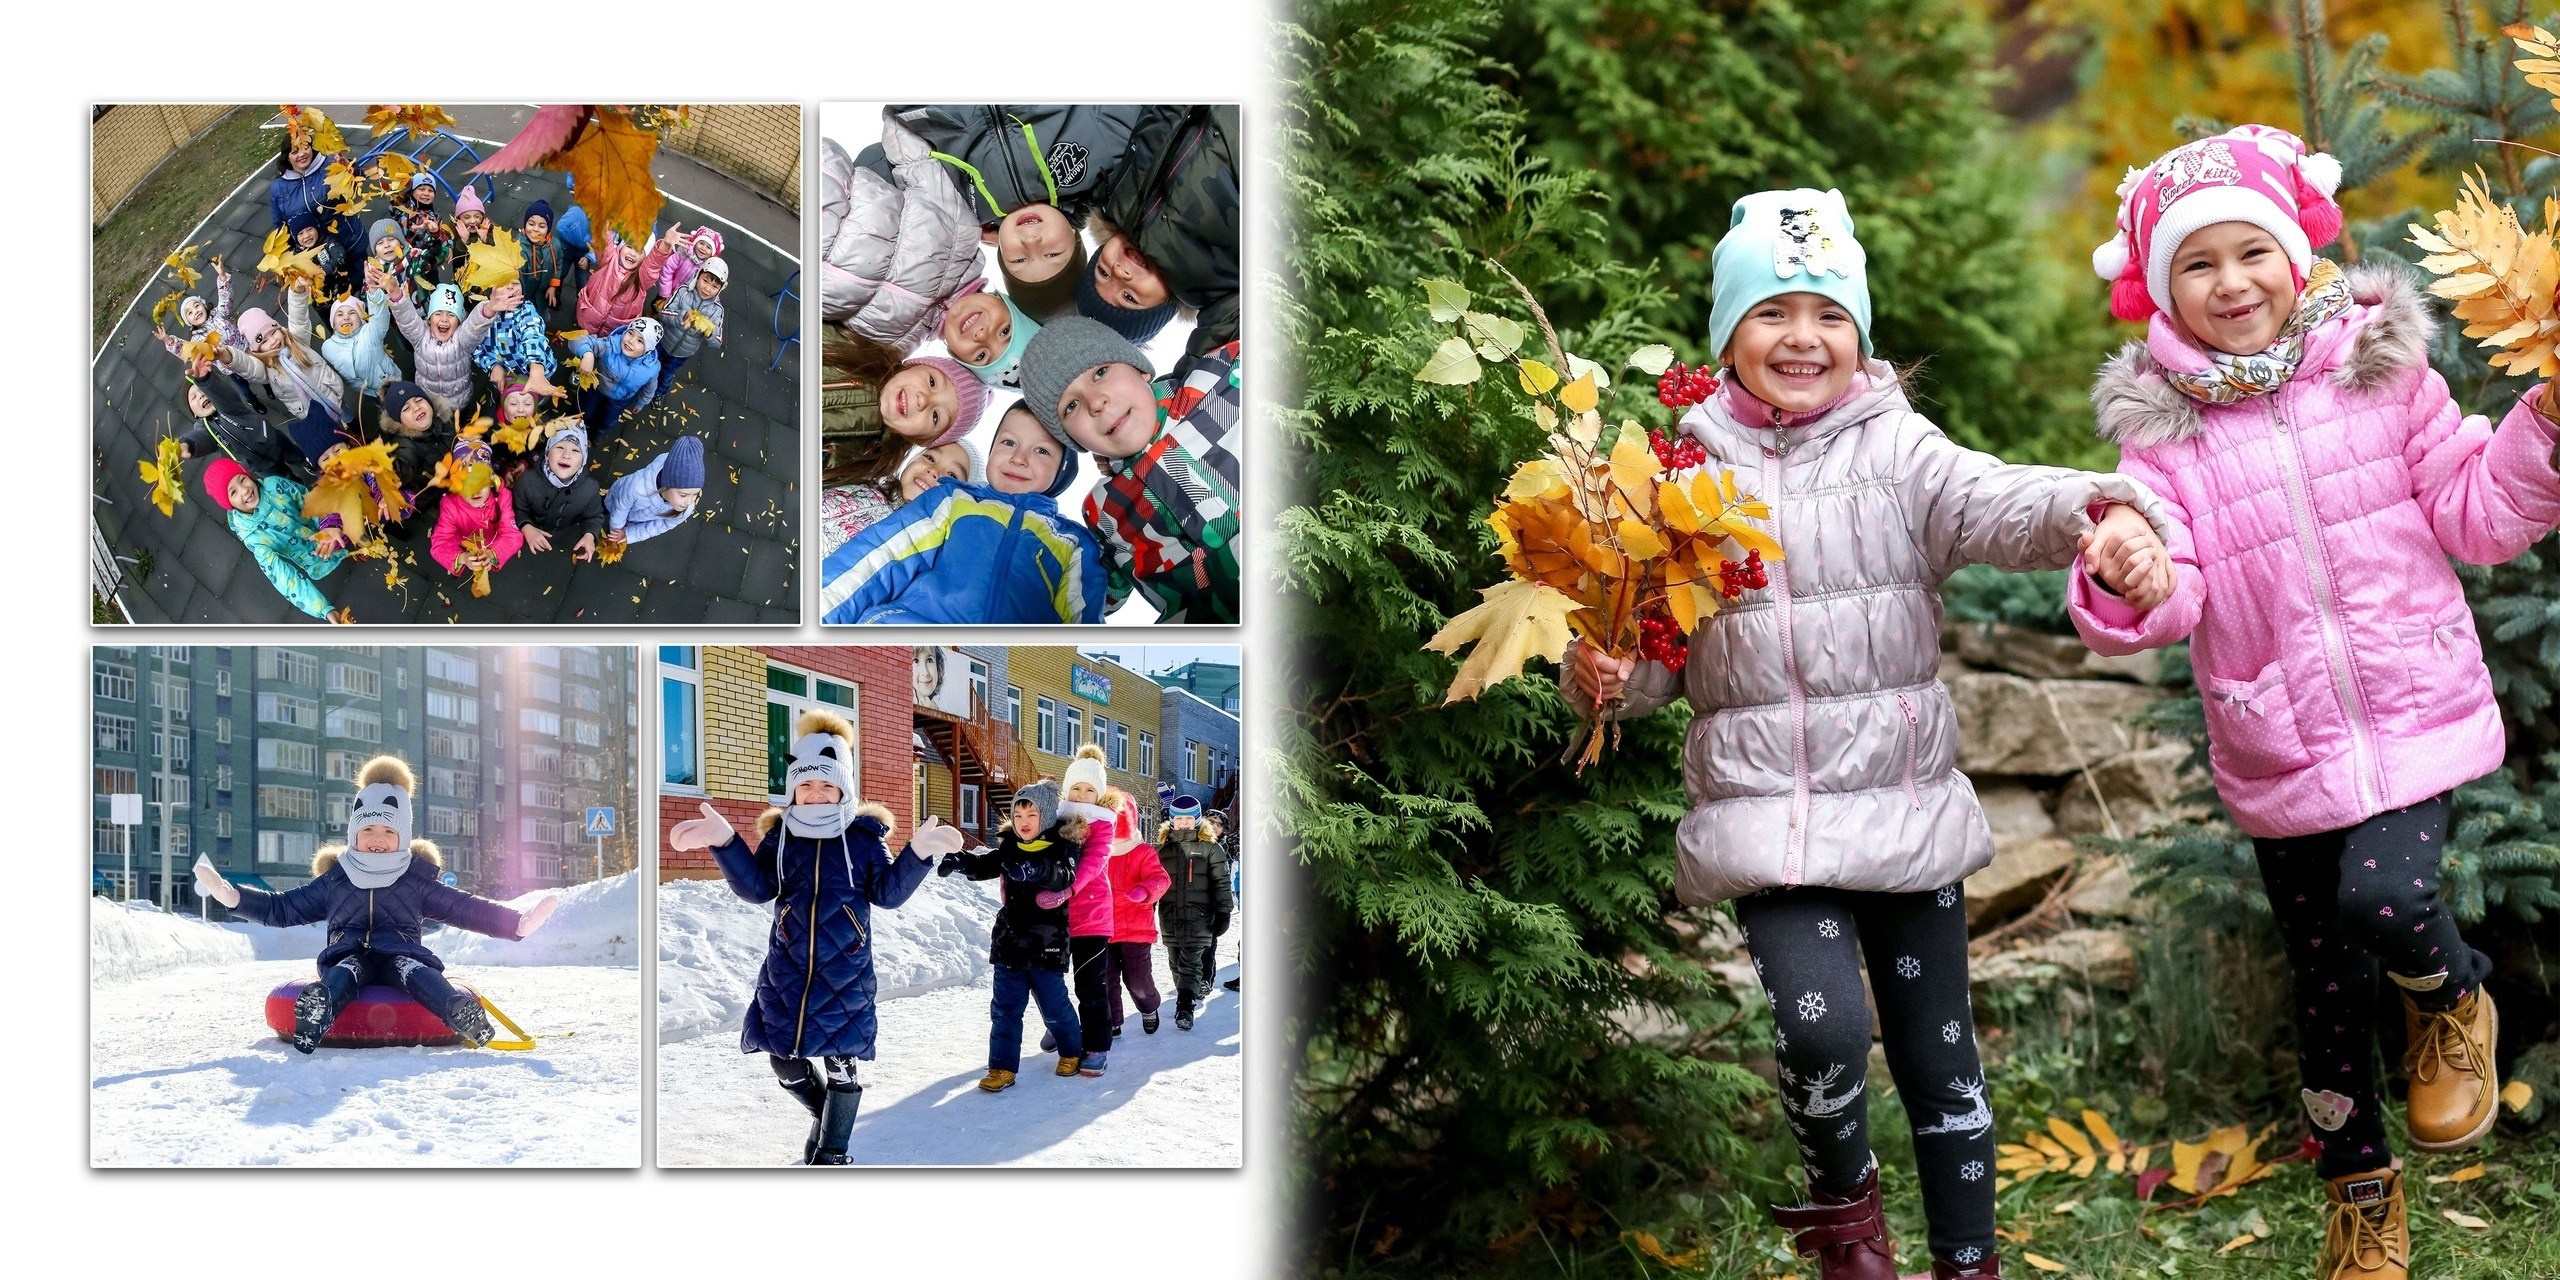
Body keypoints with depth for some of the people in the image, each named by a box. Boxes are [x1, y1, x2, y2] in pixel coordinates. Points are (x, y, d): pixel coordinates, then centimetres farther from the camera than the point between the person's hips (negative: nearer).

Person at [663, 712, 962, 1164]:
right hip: (786, 971, 2)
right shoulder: (780, 835, 5)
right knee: (786, 1061, 6)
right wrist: (725, 843, -20)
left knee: (839, 1064, 2)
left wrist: (917, 854, -21)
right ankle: (824, 1114, 36)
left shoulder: (864, 836, 0)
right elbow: (757, 886, -6)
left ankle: (831, 1152, 16)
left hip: (845, 973, -2)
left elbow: (889, 892, -5)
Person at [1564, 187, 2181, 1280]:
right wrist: (1603, 677, -16)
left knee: (1939, 1052, 10)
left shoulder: (1893, 447, 0)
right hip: (1765, 810, -1)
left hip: (1907, 803, 1)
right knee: (1820, 1026, -20)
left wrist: (2107, 514, -40)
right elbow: (1655, 645, 7)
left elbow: (1999, 504, -19)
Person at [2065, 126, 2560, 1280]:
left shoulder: (2382, 372, -1)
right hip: (2276, 748, 1)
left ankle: (2455, 998, 11)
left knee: (2384, 897, -26)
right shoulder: (2165, 433, -3)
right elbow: (2169, 597, -12)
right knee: (2326, 980, 12)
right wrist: (2127, 588, -35)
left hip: (2411, 711, -1)